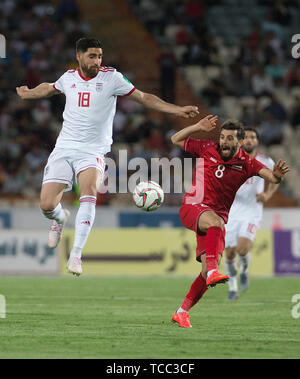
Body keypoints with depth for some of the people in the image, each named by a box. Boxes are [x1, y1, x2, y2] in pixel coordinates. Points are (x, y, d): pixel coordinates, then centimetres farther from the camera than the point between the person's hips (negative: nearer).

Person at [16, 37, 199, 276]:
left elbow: (143, 97, 0)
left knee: (89, 191, -31)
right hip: (64, 148, 3)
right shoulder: (68, 78, 7)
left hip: (93, 151, -3)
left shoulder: (111, 77, -2)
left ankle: (76, 255, -30)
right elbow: (49, 89, 31)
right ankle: (61, 218, 33)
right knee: (46, 205, -8)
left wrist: (176, 110, -7)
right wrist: (28, 94, 40)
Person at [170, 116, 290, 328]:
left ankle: (182, 311, 7)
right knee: (216, 222, -37)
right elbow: (176, 140, 9)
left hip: (217, 216, 2)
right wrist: (198, 127, -4)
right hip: (192, 207, -2)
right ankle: (212, 271, -51)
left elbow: (269, 175, -13)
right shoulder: (207, 149, 0)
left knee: (208, 270, -7)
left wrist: (277, 175, -37)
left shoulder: (246, 163, 0)